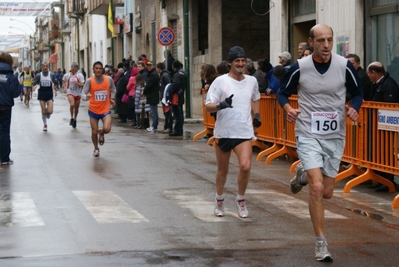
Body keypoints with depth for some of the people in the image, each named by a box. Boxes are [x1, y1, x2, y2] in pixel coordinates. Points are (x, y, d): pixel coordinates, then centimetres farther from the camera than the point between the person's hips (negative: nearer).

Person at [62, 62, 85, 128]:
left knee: (76, 107, 11)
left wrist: (77, 83, -27)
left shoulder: (80, 75, -8)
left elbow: (82, 85, -10)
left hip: (77, 93, 1)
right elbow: (64, 81, 18)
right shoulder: (67, 75, -3)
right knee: (72, 104, -26)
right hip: (70, 93, -1)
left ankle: (75, 119, 34)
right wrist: (65, 87, 5)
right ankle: (72, 118, -5)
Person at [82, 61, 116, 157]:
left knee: (107, 129, -20)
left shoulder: (109, 79, -6)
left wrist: (112, 98, -3)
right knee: (94, 132, 7)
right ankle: (96, 149, 35)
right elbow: (84, 92, -18)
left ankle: (101, 134, 19)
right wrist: (86, 96, -40)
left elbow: (113, 90, 13)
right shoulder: (89, 81, -11)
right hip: (93, 110, 0)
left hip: (105, 109, 0)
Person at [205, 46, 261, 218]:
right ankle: (219, 200, 35)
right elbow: (208, 107, -10)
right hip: (223, 132, -1)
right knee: (222, 170, 12)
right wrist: (221, 105, -30)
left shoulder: (252, 81, 5)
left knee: (245, 166, -17)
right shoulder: (220, 81, -7)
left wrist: (256, 115, 11)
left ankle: (240, 200, 7)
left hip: (244, 132, 2)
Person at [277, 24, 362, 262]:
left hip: (335, 136, 3)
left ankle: (304, 173, 43)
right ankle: (321, 243, -4)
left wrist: (354, 108, -14)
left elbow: (358, 93, 8)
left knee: (327, 193, 9)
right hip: (308, 135, -2)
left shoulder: (345, 66, -6)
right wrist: (288, 108, -15)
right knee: (317, 187, -16)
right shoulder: (299, 67, -8)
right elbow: (283, 92, 6)